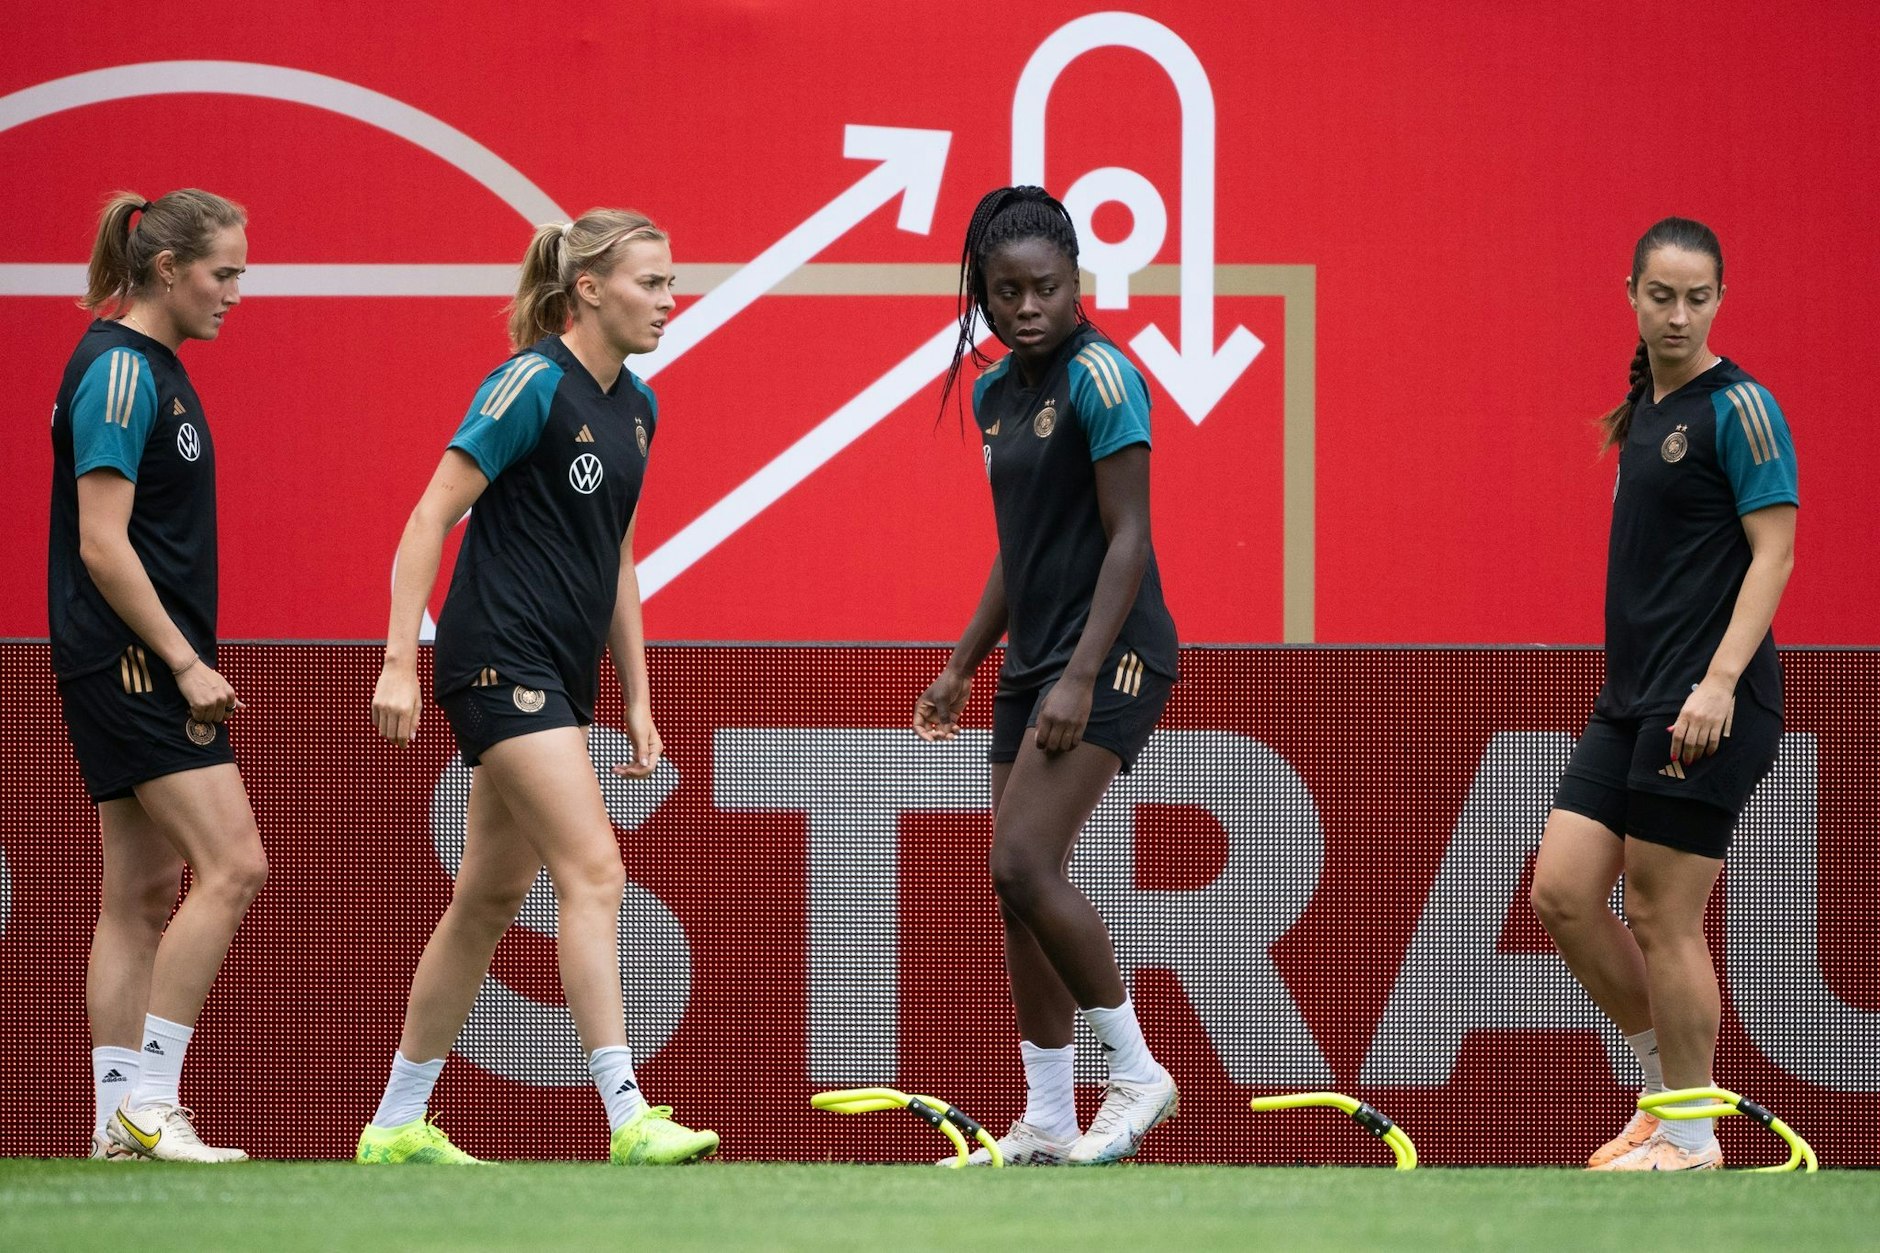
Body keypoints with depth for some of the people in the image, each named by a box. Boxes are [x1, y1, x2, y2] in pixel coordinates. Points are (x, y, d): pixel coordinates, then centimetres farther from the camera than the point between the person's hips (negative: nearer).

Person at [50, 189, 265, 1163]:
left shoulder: (151, 368, 16)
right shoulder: (117, 370, -14)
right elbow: (101, 545, -19)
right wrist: (186, 663, -18)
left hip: (149, 667, 10)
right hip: (130, 660, -10)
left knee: (145, 892, 8)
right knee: (232, 865, -15)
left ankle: (120, 1120, 8)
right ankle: (146, 1101, -13)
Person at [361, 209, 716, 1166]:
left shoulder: (634, 407, 12)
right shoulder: (533, 383, -14)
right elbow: (430, 518, -14)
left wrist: (638, 700, 18)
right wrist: (399, 662, -19)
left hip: (561, 675, 9)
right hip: (500, 658, -9)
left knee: (490, 898, 11)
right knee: (593, 872, -16)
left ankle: (398, 1124, 19)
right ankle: (630, 1120, -20)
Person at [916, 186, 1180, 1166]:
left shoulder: (1099, 378, -12)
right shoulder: (995, 393, 13)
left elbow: (1127, 536, -16)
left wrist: (1082, 678, -22)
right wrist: (963, 667, 20)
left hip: (1112, 654, -9)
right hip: (1032, 661, 9)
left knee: (1026, 863, -20)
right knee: (1019, 885, 5)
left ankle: (1136, 1074, -8)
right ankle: (1046, 1128, 10)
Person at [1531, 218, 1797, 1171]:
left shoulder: (1738, 409, -9)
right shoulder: (1644, 411, 14)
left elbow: (1773, 552, -14)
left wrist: (1719, 683, -22)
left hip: (1706, 707, -8)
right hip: (1631, 699, 8)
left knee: (1661, 916, -4)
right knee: (1561, 892, 3)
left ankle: (1688, 1137, 9)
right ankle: (1671, 1081, 18)